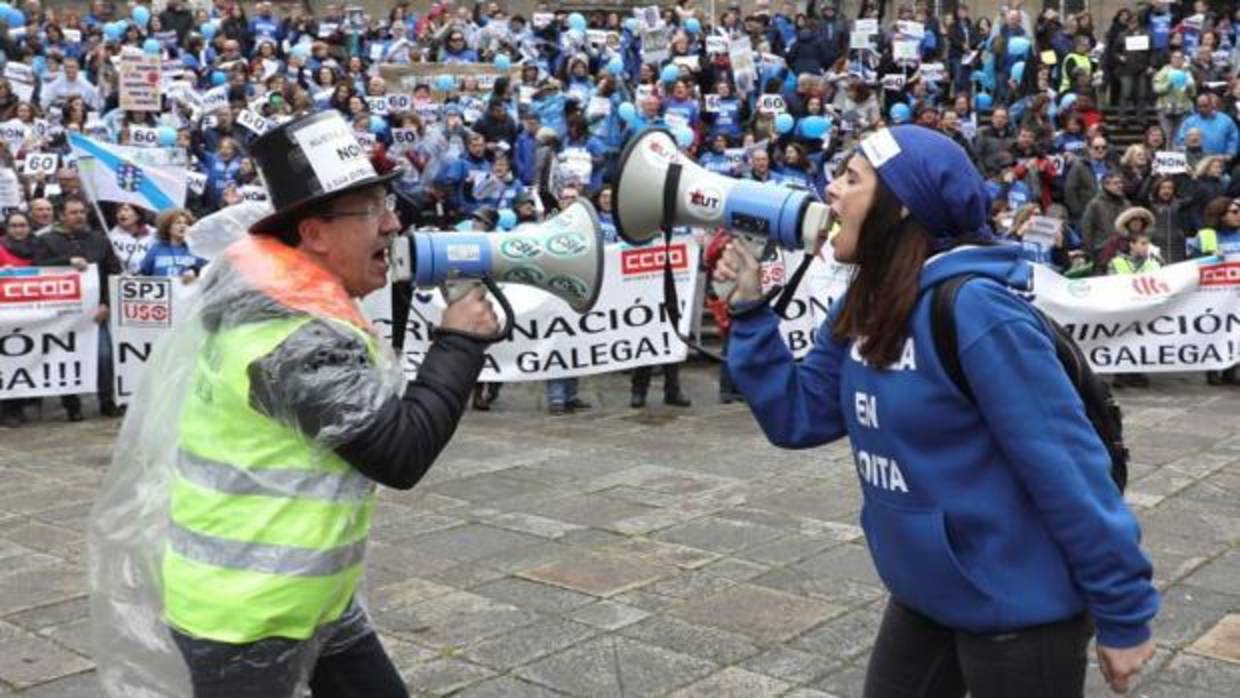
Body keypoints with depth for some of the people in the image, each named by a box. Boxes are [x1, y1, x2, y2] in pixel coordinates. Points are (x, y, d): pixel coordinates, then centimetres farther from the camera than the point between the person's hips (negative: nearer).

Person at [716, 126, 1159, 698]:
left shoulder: (974, 308, -24)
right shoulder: (865, 308, 1)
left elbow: (1065, 466, -23)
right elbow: (797, 416, 5)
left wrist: (1123, 614, -19)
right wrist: (749, 308, -4)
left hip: (1016, 610, -8)